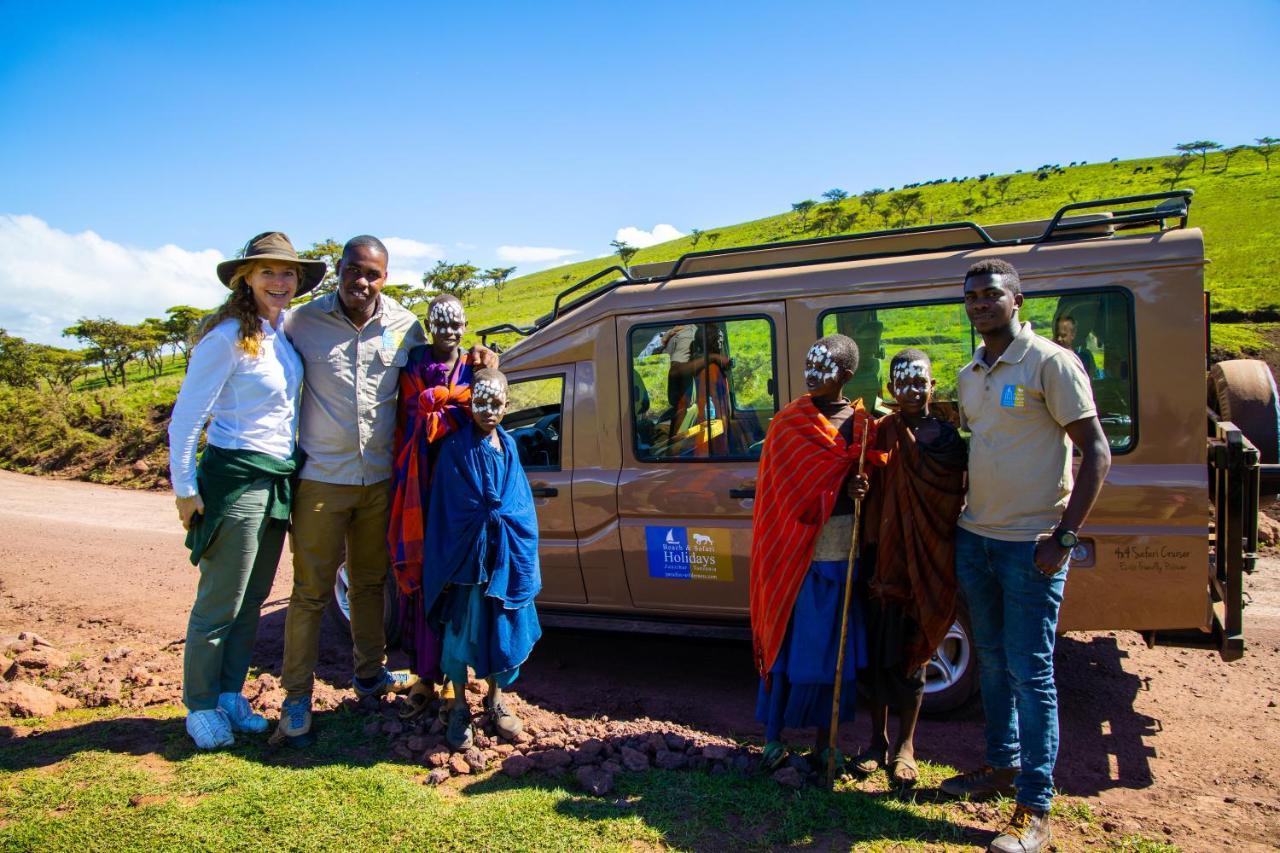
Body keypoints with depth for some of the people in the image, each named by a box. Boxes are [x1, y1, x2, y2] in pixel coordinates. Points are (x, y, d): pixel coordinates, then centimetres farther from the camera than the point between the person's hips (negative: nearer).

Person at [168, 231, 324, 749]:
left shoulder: (284, 332, 7)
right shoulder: (229, 337, -15)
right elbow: (185, 418, -13)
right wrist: (185, 489, -11)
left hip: (277, 481, 7)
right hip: (235, 479, -7)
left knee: (252, 600, 16)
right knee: (220, 603, 4)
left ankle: (230, 695, 31)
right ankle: (200, 707, 22)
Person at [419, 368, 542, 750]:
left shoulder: (508, 446, 8)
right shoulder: (455, 448, -6)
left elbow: (521, 506, 9)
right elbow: (458, 509, -8)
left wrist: (495, 517, -3)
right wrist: (497, 517, -7)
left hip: (507, 558, 4)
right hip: (466, 556, -4)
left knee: (503, 628, 9)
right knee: (461, 628, 2)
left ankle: (495, 699, 28)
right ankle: (459, 707, 19)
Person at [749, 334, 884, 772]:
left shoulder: (863, 424, 6)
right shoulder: (788, 423, -1)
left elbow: (875, 485, 8)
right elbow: (791, 491, -6)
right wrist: (840, 489, -19)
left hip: (843, 557, 2)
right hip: (797, 553, -2)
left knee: (832, 650, 10)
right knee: (787, 642, 4)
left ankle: (823, 743, 24)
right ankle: (774, 736, 20)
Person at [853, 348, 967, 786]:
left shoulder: (950, 440, 0)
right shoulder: (881, 434, -1)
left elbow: (955, 504, 3)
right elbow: (870, 497, -4)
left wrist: (951, 561, -4)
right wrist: (871, 558, -19)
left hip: (927, 563, 0)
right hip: (885, 559, 0)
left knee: (912, 654, 9)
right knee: (878, 651, 8)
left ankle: (905, 745, 25)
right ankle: (878, 740, 25)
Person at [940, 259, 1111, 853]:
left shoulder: (1050, 363, -10)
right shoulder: (968, 375, 11)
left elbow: (1096, 452, -12)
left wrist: (1065, 536, -17)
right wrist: (960, 519, 14)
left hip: (1030, 544, -7)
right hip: (974, 538, 7)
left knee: (1031, 673, -1)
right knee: (992, 662, 17)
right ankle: (1003, 764, 34)